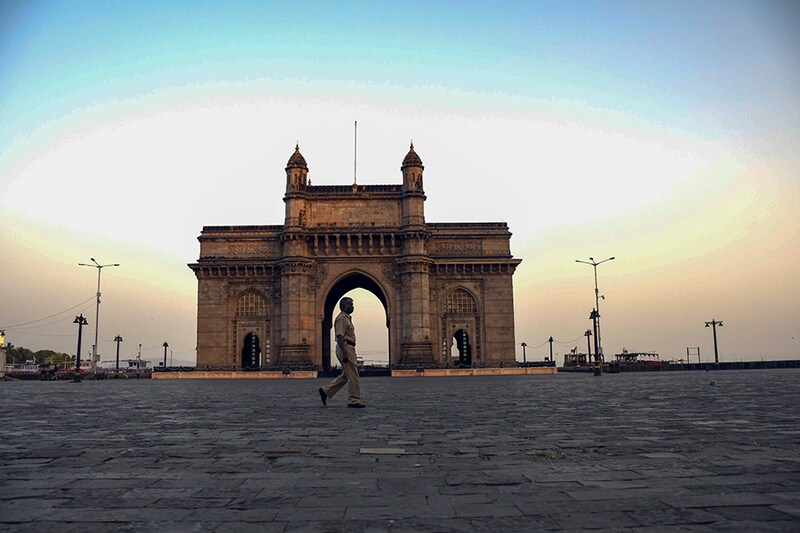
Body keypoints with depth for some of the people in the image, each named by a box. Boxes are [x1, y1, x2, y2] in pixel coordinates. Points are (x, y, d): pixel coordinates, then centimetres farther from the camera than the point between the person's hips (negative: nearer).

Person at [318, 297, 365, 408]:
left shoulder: (347, 318, 20)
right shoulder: (342, 318, -12)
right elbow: (339, 337, -20)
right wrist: (344, 353, -25)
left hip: (349, 348, 10)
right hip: (345, 348, -10)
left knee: (346, 375, 13)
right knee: (353, 376, -6)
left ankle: (326, 390, 18)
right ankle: (354, 401, 0)